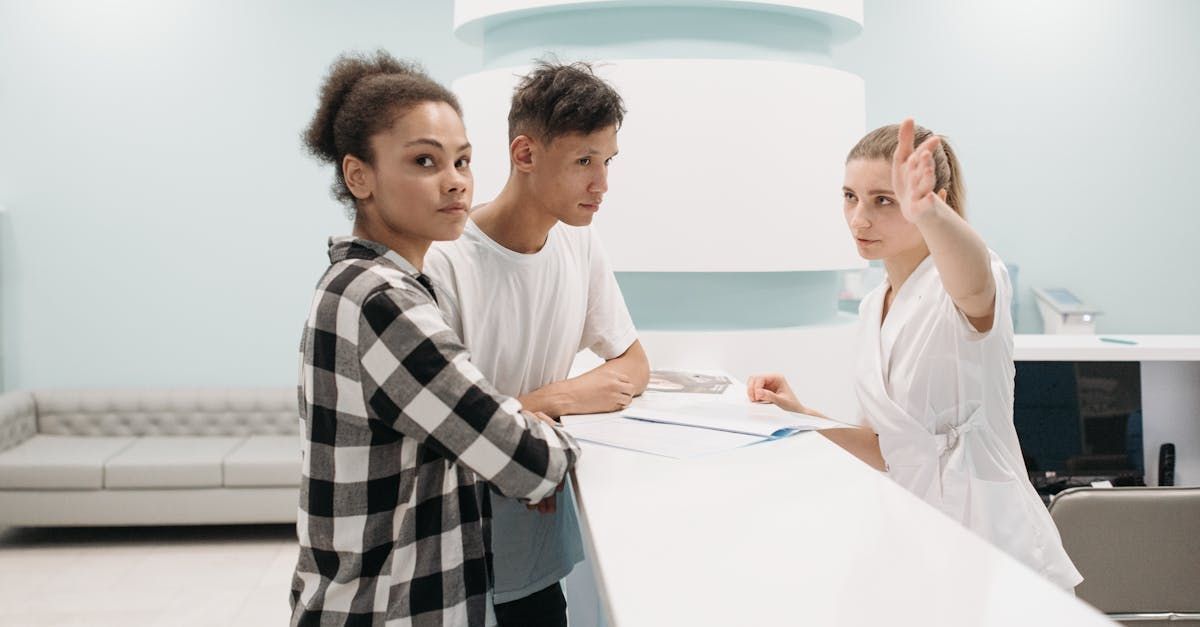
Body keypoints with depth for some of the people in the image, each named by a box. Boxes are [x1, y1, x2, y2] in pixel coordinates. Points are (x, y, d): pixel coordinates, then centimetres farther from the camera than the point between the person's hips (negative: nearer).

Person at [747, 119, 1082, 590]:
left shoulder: (955, 281, -12)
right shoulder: (873, 308, 10)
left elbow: (971, 284, -39)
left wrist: (927, 213, -59)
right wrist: (804, 417, 0)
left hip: (994, 549, -7)